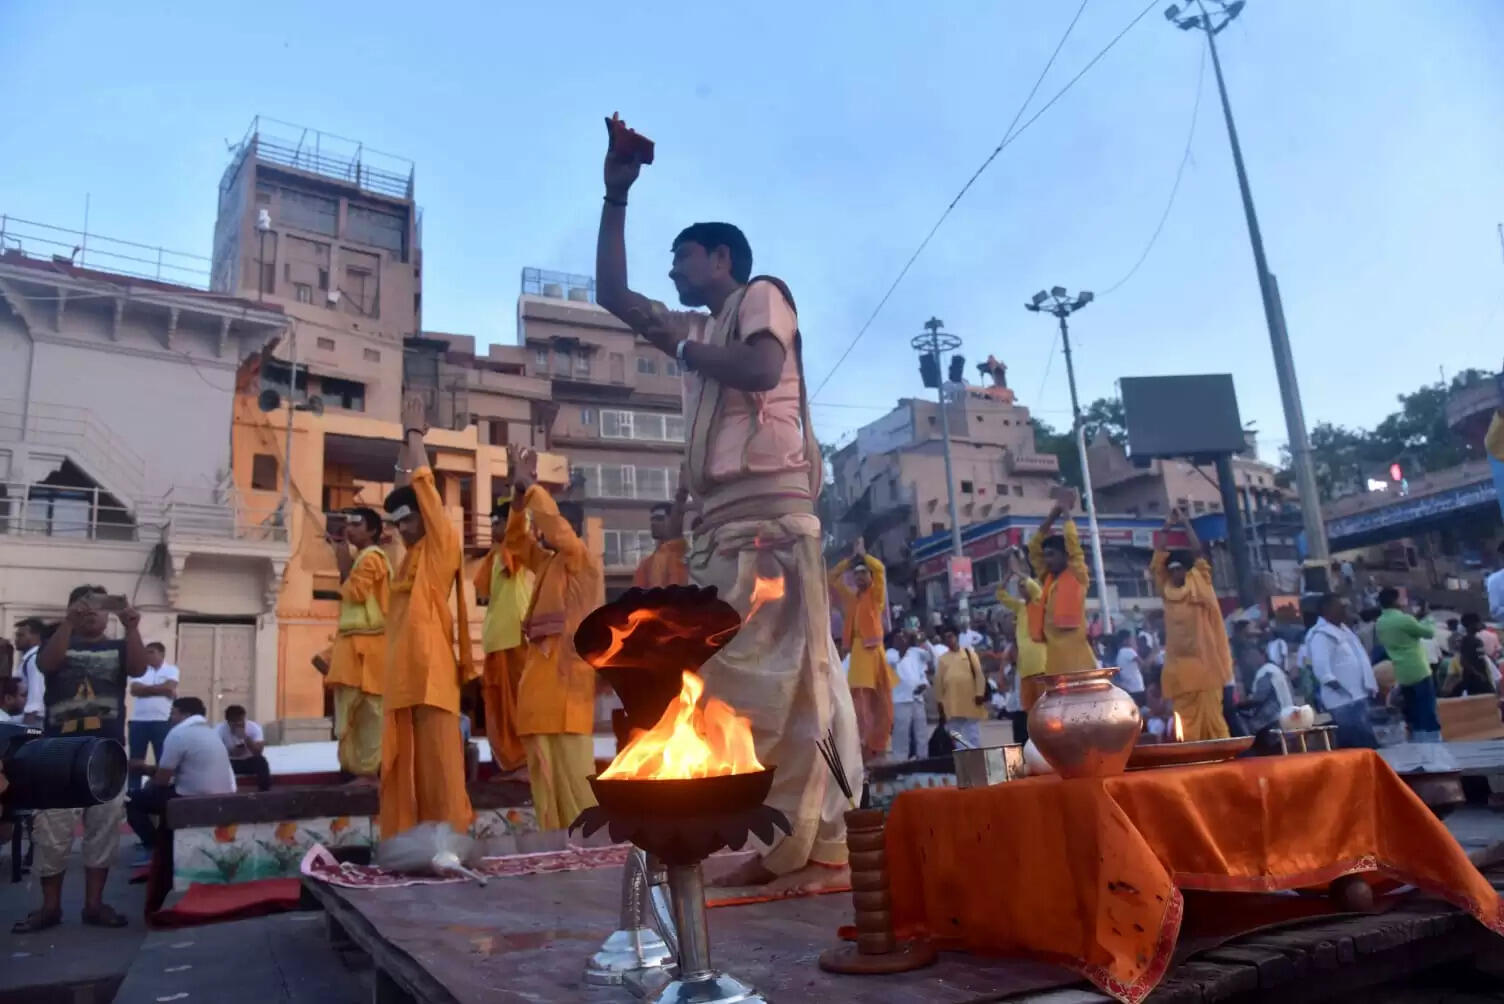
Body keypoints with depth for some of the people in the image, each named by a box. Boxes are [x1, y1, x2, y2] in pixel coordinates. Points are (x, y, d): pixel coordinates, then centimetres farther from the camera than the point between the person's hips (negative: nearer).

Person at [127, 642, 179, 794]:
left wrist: (146, 688, -6)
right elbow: (135, 690, -5)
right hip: (138, 720, 3)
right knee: (135, 759, 7)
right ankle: (133, 791, 14)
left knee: (163, 759, 0)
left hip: (162, 721, -3)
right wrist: (160, 689, -11)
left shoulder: (171, 670, 5)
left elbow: (169, 687, -12)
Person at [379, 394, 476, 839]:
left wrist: (415, 432, 10)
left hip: (431, 669, -8)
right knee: (402, 762, 8)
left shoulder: (441, 544, 2)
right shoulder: (412, 552, 22)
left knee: (438, 759, -9)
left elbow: (423, 483, 2)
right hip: (402, 670, 8)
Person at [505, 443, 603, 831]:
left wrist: (530, 485, -6)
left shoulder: (585, 562, -3)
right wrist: (518, 492, 11)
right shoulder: (549, 564, 20)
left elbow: (556, 522, -17)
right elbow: (516, 541, 23)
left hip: (567, 676, -8)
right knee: (545, 775, 8)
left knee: (574, 772, -9)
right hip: (540, 675, 9)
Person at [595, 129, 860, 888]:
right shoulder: (702, 331, 29)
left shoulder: (761, 294, 8)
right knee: (736, 682, 1)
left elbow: (763, 369, -13)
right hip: (722, 520, 8)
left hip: (769, 509, -8)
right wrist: (616, 198, 29)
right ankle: (788, 843, 4)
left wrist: (678, 348, 0)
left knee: (792, 673, -12)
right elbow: (612, 294, 31)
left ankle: (829, 848, -10)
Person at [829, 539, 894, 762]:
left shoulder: (876, 593, 8)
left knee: (879, 697, -1)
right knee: (859, 695, -3)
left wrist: (862, 554, 8)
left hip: (872, 647, -4)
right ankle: (865, 746, -3)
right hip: (856, 648, 4)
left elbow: (879, 568, -7)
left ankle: (878, 745, 2)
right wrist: (850, 559, 19)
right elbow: (832, 578, 23)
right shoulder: (851, 597, 20)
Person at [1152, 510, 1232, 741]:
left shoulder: (1200, 585, 3)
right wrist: (1166, 530, 8)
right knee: (1185, 718, 4)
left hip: (1203, 662, -4)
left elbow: (1197, 552, -4)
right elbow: (1156, 563, 8)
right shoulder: (1167, 590, 11)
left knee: (1210, 714, -5)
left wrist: (1185, 523, 1)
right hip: (1178, 665, 4)